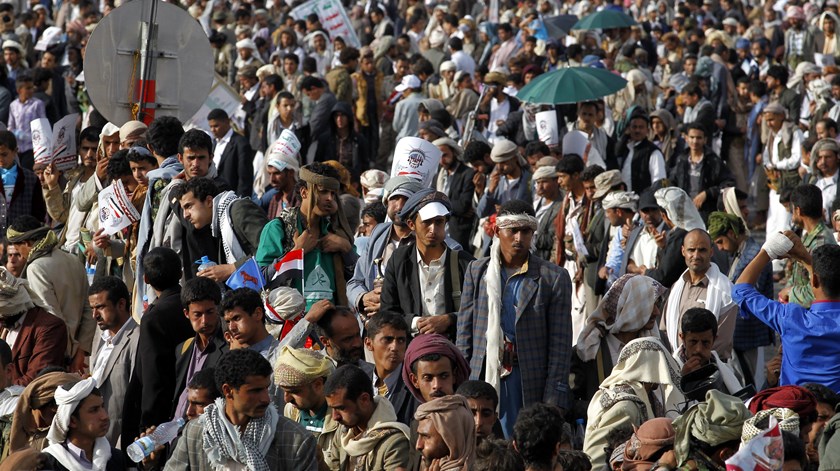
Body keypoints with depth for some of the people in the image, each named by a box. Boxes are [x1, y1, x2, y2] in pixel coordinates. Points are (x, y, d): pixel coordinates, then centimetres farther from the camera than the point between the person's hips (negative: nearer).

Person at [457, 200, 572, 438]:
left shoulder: (554, 278, 0)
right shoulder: (477, 271, 10)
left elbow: (560, 344, -1)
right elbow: (465, 333, 12)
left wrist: (553, 400, -7)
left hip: (529, 380, -2)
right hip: (482, 374, 2)